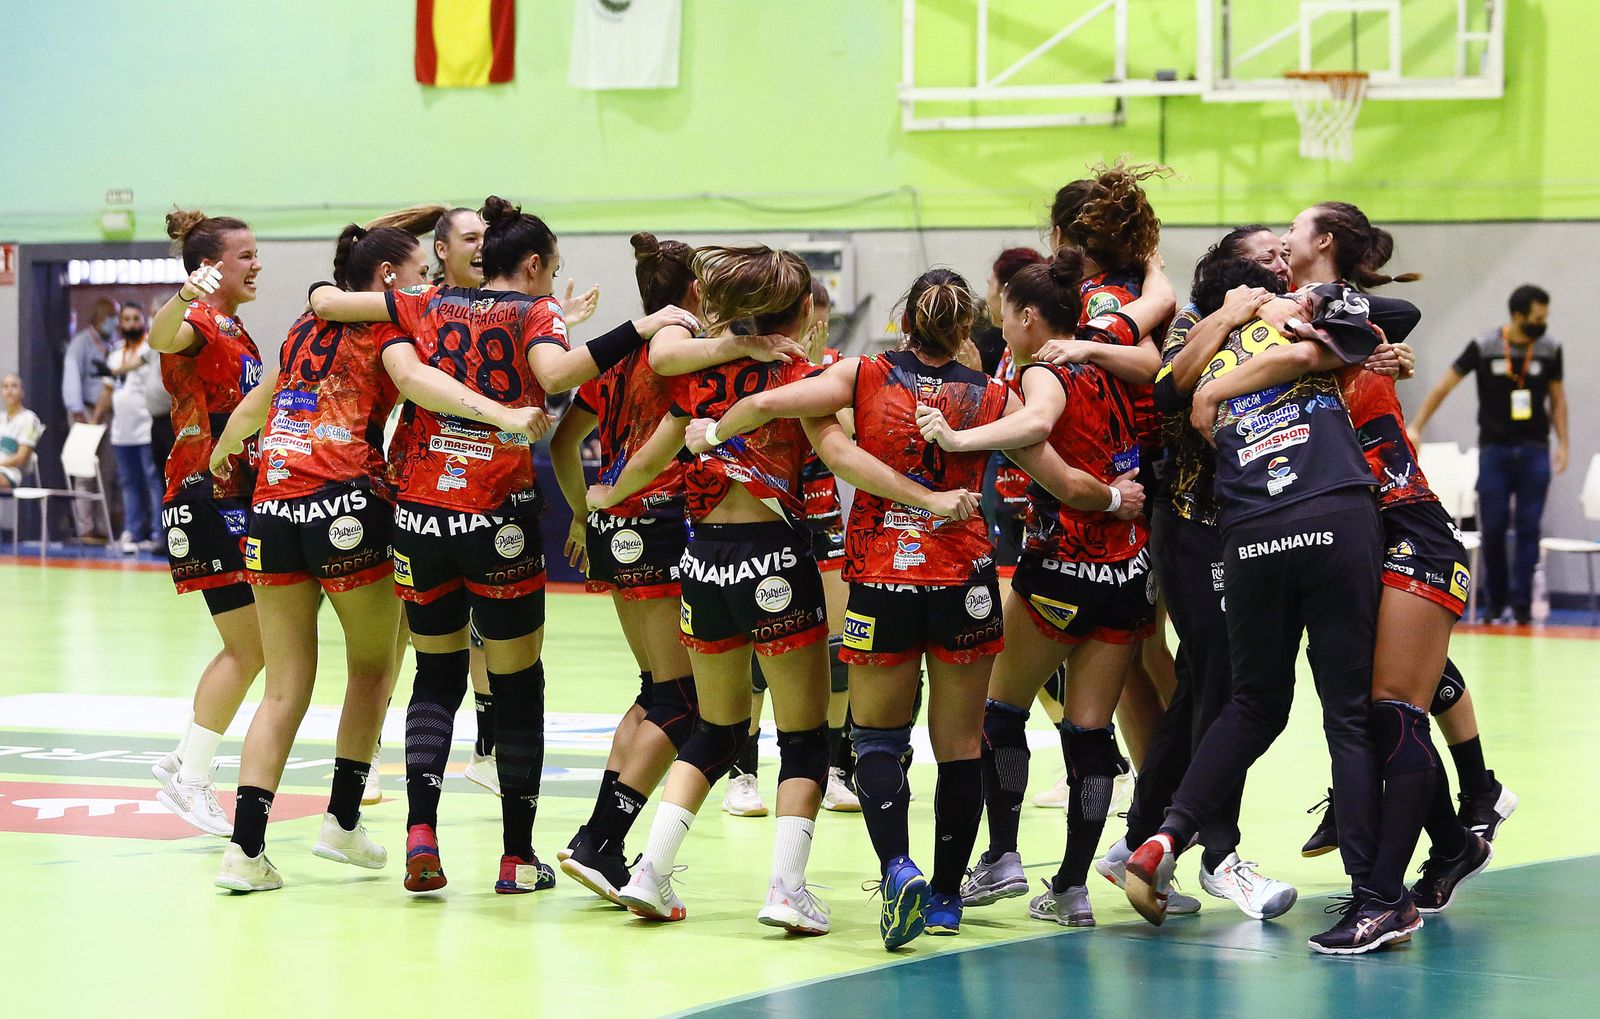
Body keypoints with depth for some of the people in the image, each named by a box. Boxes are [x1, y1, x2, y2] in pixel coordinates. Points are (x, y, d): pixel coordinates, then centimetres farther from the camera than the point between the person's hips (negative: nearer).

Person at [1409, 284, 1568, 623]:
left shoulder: (1550, 350, 1)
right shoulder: (1484, 347, -6)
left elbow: (1557, 398, 12)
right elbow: (1444, 386, 0)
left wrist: (1563, 444, 5)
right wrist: (1415, 427, -3)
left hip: (1534, 450, 1)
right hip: (1494, 448, -1)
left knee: (1528, 528, -4)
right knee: (1493, 528, -1)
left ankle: (1522, 604, -1)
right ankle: (1495, 600, 14)